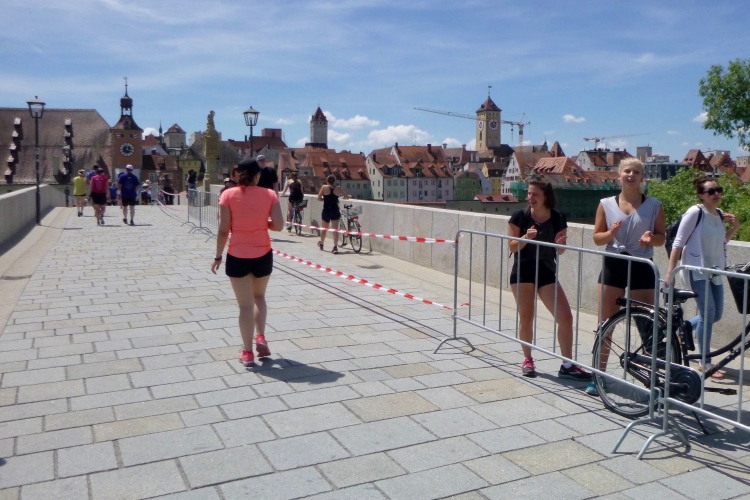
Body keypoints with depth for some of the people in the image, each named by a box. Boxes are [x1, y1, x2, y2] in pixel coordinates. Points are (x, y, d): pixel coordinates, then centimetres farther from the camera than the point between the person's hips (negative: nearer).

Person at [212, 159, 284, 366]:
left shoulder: (228, 195, -6)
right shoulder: (269, 195, -3)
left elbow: (223, 230, -7)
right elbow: (279, 225, -7)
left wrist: (218, 256, 2)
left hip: (237, 256, -1)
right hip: (263, 255, 1)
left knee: (245, 304, 7)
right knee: (259, 297, 25)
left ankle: (248, 352, 12)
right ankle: (261, 338, 15)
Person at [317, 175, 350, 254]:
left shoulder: (324, 187, -4)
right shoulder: (338, 188, -1)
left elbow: (319, 198, -5)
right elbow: (347, 197, 5)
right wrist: (342, 196, 26)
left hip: (326, 211, 0)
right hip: (335, 211, 0)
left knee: (324, 229, 15)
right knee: (335, 229, -1)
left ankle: (321, 244, 34)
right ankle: (335, 247, -11)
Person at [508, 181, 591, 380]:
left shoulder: (558, 218, -1)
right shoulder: (519, 216, -6)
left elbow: (560, 251, 7)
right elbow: (512, 247, -5)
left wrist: (560, 242, -15)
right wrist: (526, 237, -23)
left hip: (547, 272, 2)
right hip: (523, 272, -2)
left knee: (566, 317, -5)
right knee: (526, 318, 4)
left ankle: (567, 365, 6)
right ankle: (527, 360, 22)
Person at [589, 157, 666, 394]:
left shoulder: (654, 206, 1)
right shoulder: (606, 204, 2)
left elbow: (662, 237, 5)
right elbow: (597, 237, 4)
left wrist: (651, 238, -18)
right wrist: (610, 233, -17)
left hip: (641, 267, -1)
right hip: (613, 266, 1)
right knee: (605, 324, 5)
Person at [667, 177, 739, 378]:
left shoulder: (720, 214, 7)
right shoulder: (695, 212, -13)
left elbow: (720, 242, 18)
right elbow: (678, 243, -13)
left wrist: (735, 227, 2)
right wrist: (671, 272, -17)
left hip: (714, 270, 8)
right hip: (696, 269, -8)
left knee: (716, 315, 11)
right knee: (708, 313, -9)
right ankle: (705, 362, 3)